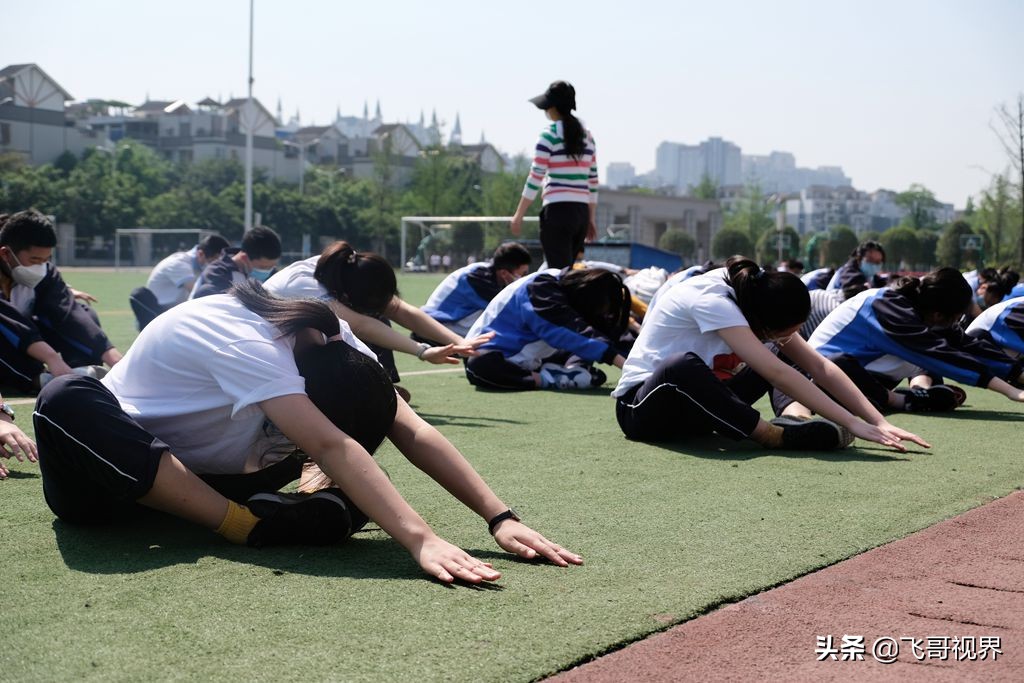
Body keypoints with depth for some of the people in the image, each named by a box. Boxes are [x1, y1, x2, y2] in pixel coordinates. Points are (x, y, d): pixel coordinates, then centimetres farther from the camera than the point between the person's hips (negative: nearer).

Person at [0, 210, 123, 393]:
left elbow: (69, 313, -21)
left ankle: (80, 370, -31)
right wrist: (51, 357, -51)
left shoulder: (44, 273, -9)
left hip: (21, 358, 6)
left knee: (85, 313, -10)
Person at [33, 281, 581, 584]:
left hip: (200, 473, 5)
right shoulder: (248, 344, -34)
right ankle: (253, 523, -40)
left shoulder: (331, 342, -15)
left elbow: (412, 432, -22)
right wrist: (421, 541, -55)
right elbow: (331, 448, -46)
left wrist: (501, 518, -32)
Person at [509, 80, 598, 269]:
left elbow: (535, 178, -7)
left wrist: (518, 215, -1)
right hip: (581, 212, 7)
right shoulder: (586, 135, 13)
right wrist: (591, 219, 20)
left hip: (558, 211, -7)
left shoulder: (550, 134, -5)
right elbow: (592, 181, 14)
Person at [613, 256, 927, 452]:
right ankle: (776, 434, -31)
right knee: (682, 366, -41)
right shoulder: (713, 302, -27)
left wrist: (878, 421, -18)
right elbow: (778, 374, -34)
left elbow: (820, 367, -8)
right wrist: (853, 424, -36)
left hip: (693, 403, 7)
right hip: (641, 407, -7)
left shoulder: (757, 296, -5)